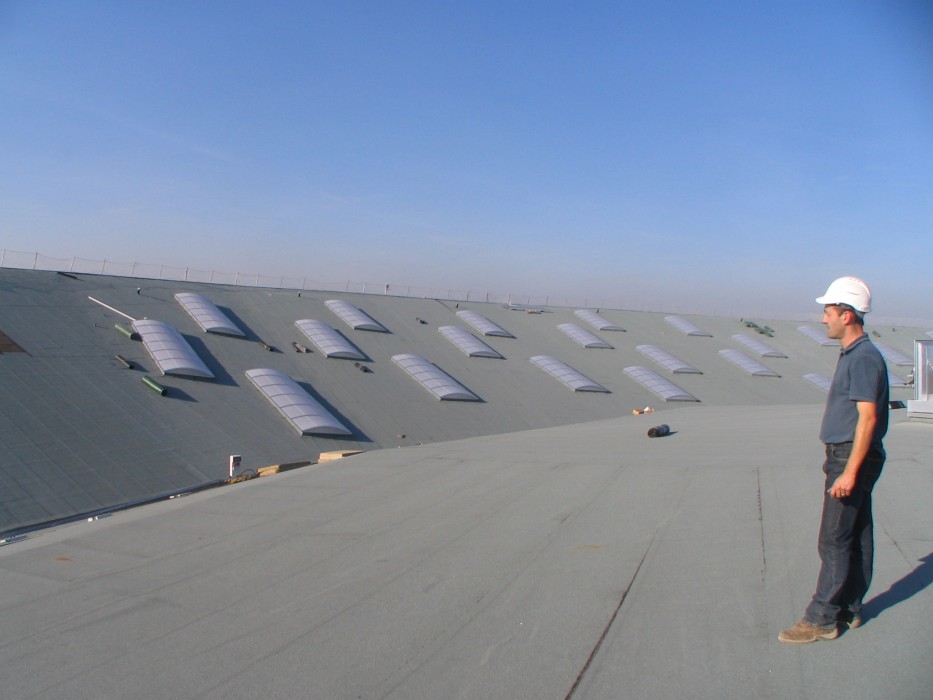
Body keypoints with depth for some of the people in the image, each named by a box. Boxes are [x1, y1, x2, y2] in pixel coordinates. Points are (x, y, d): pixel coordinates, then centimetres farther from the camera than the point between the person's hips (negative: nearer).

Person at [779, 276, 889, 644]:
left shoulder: (864, 358, -18)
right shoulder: (852, 354, 14)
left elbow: (867, 418, -23)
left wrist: (849, 472, -25)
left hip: (853, 458, -10)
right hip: (846, 457, 10)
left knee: (834, 540, -5)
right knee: (856, 537, 14)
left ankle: (821, 619, 2)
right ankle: (848, 610, 23)